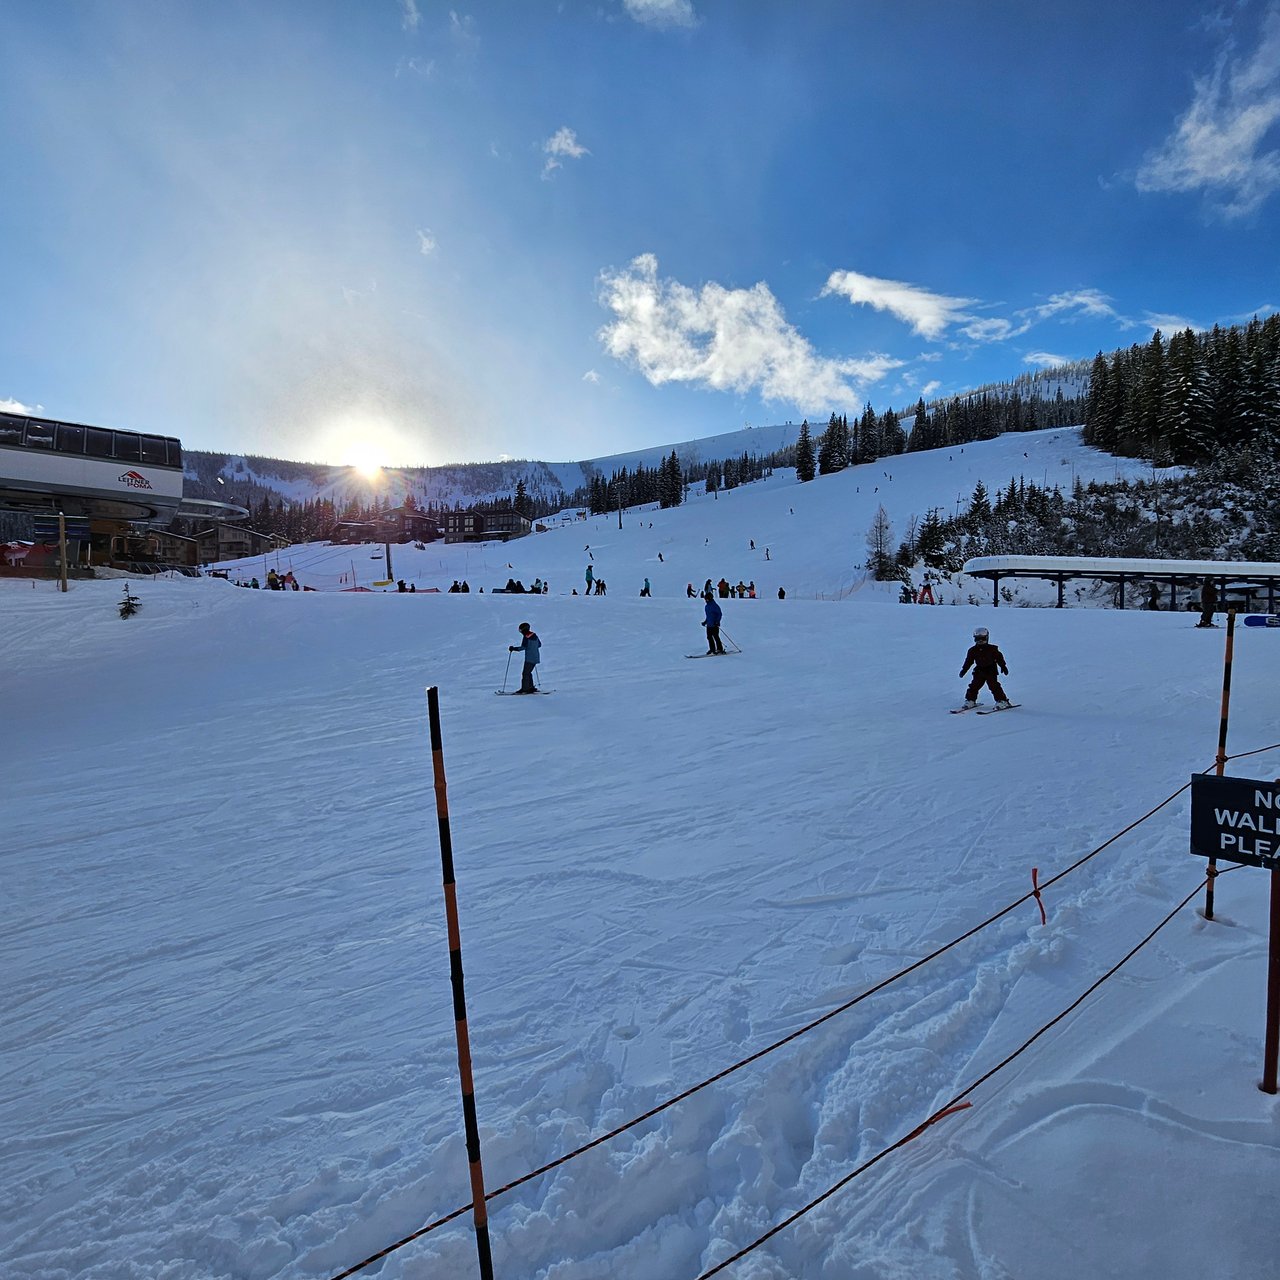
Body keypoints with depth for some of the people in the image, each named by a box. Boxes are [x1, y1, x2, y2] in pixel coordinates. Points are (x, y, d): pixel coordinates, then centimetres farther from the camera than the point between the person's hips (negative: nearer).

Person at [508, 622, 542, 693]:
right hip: (535, 658, 9)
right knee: (528, 672, 18)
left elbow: (523, 647, -20)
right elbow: (539, 644, 19)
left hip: (529, 658, -9)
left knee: (525, 673, -4)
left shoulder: (526, 637, -14)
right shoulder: (534, 635, 10)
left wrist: (513, 648, -13)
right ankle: (531, 687, 19)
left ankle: (525, 689, -5)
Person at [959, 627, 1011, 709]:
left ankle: (1002, 701, -4)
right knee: (974, 686, 1)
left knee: (994, 686, -11)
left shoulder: (992, 649, -3)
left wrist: (1003, 666, -3)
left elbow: (999, 658, 2)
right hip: (979, 671, 4)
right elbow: (968, 661, 11)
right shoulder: (973, 650, 5)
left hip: (990, 672, -4)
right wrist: (964, 669, 8)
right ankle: (970, 701, 14)